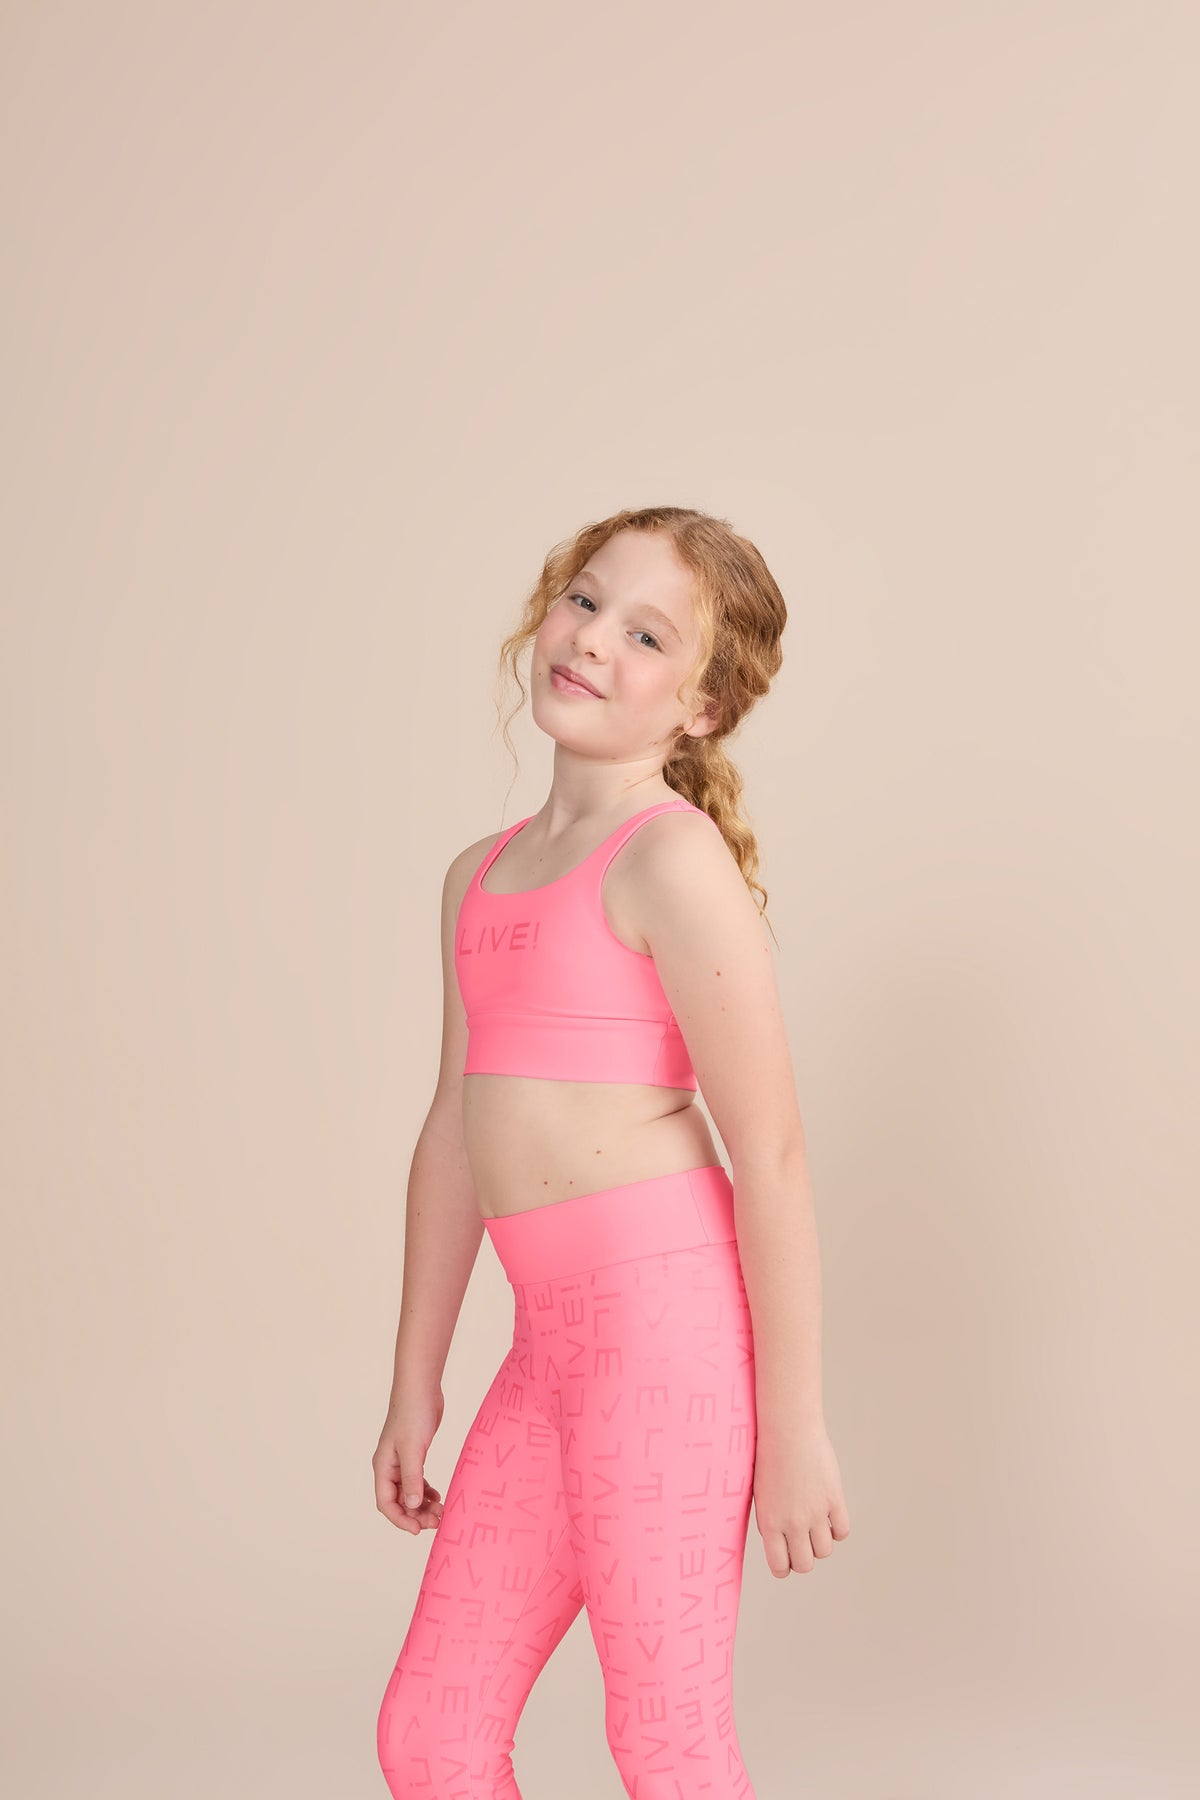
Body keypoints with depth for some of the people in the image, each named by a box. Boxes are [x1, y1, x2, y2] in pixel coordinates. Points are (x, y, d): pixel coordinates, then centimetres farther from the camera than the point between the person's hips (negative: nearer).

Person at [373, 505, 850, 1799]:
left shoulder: (673, 856, -9)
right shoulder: (479, 877, 16)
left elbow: (771, 1154, -12)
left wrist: (791, 1425, -11)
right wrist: (415, 1390, 22)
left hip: (667, 1308, -8)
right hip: (550, 1335, 8)